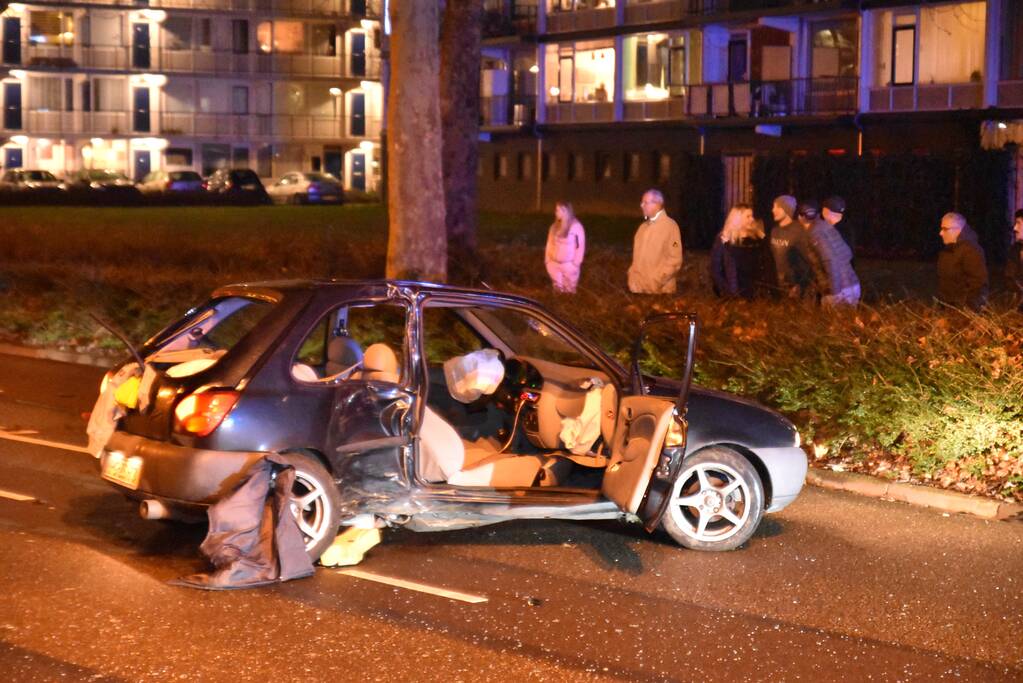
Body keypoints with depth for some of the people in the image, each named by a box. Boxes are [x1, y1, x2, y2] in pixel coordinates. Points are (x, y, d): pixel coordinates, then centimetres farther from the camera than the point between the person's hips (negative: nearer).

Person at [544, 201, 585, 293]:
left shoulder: (576, 226, -14)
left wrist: (576, 263, -13)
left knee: (569, 290, 3)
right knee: (558, 289, 15)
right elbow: (550, 243, 12)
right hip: (554, 264, 6)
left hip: (569, 264, -6)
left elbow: (581, 246, -12)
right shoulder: (555, 226, 5)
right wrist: (547, 259, 8)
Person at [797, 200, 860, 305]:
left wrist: (834, 291, -19)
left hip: (839, 292, -8)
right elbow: (847, 254, 19)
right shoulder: (828, 228, 13)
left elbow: (831, 261, -21)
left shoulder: (815, 233, -11)